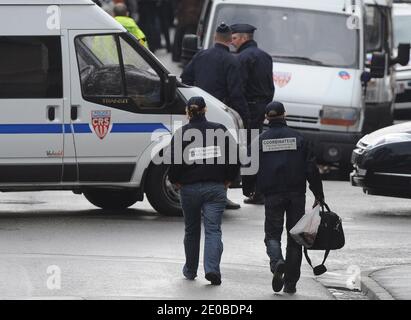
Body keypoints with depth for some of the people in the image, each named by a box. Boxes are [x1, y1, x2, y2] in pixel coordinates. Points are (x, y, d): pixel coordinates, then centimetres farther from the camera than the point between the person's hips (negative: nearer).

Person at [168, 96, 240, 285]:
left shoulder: (181, 134, -5)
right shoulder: (219, 130, 1)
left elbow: (174, 162, -11)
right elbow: (235, 156, 1)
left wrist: (175, 181, 6)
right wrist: (228, 179, 11)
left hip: (189, 189, 0)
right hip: (216, 188, 0)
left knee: (191, 230, 16)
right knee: (213, 230, -2)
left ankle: (190, 270, 27)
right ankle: (212, 268, -21)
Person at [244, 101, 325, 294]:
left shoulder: (260, 141, 1)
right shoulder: (298, 139, 2)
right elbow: (312, 169, 1)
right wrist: (319, 196, 6)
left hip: (272, 195, -1)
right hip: (296, 194, 1)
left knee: (272, 234, 8)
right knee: (294, 238, 9)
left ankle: (277, 262, -25)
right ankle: (291, 282, 8)